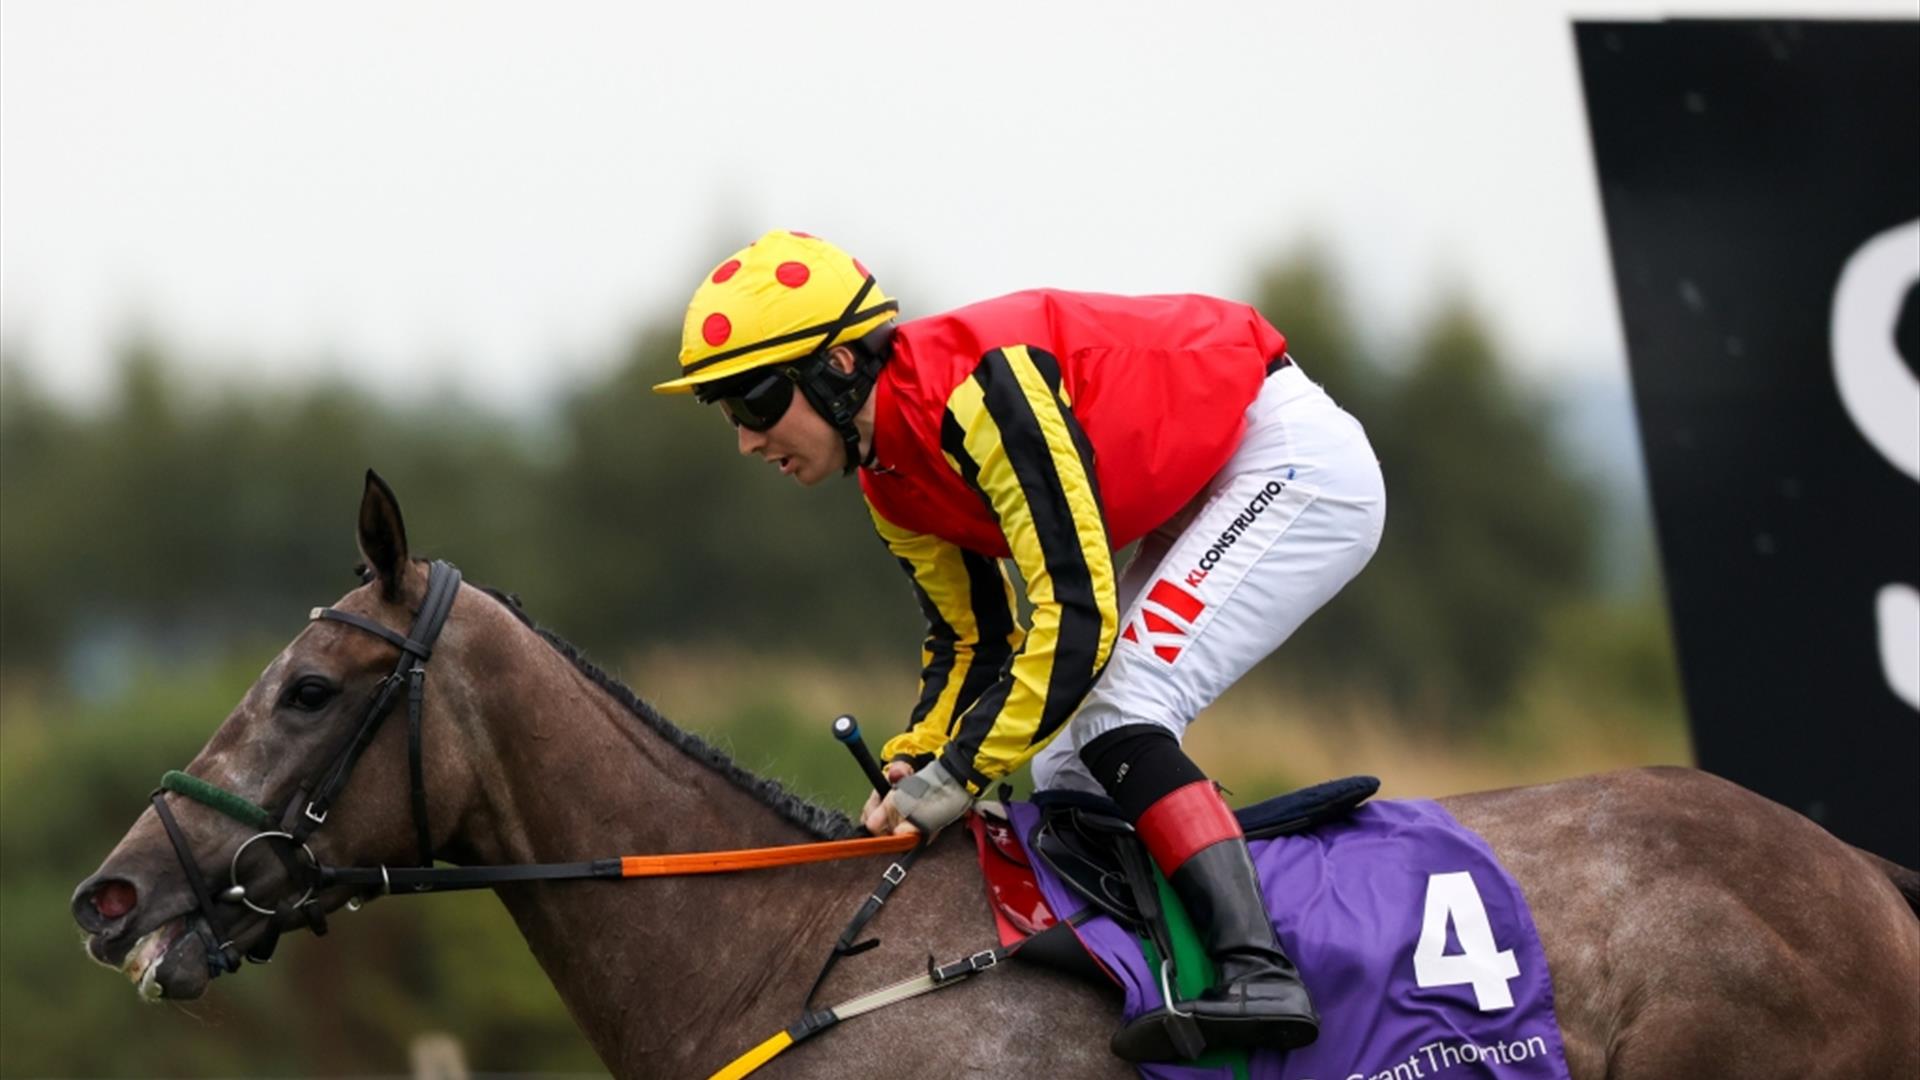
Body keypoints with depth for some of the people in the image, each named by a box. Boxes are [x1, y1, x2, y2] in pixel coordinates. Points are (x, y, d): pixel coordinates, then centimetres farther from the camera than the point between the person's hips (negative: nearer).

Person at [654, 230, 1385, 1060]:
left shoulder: (979, 391, -30)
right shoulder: (890, 479, 0)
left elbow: (1076, 613, -32)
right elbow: (969, 642, 10)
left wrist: (959, 775, -28)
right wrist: (912, 770, -8)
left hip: (1297, 456, -10)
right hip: (1211, 493, 10)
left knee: (1117, 714, -22)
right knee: (1068, 764, 6)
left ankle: (1260, 975, -29)